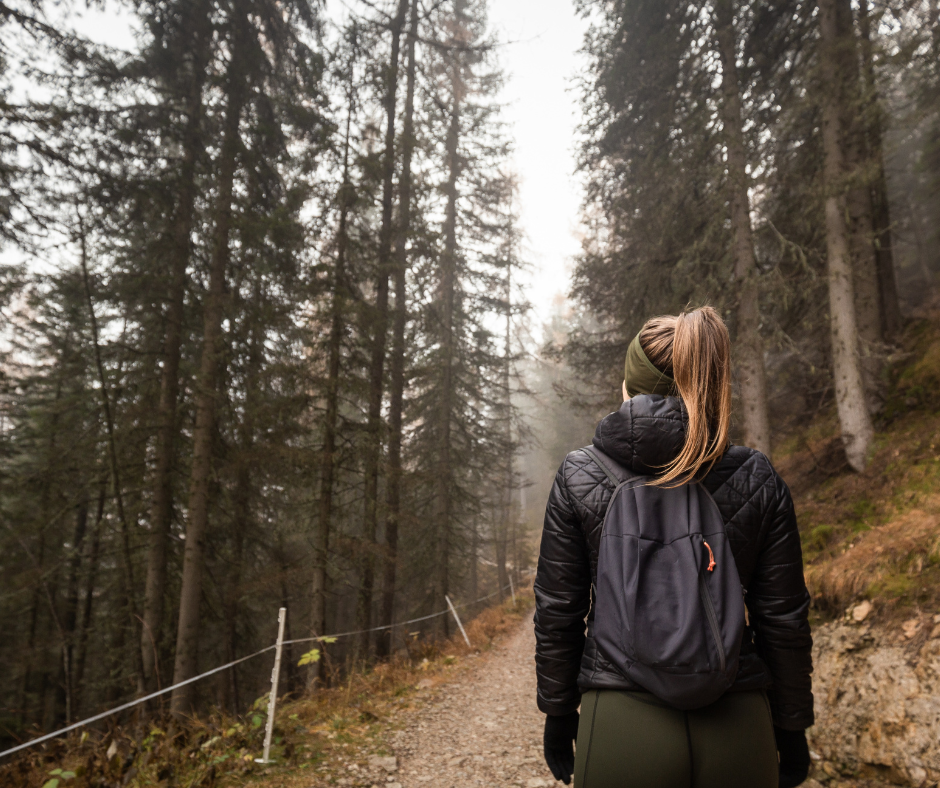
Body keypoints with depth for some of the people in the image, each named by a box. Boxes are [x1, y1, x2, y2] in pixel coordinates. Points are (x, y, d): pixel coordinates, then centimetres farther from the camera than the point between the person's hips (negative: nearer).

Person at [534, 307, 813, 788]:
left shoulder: (578, 476, -6)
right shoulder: (757, 480, -3)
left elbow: (557, 612, -2)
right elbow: (783, 619, 1)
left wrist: (558, 715, 10)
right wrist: (790, 729, 13)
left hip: (620, 722, -1)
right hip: (738, 729, 2)